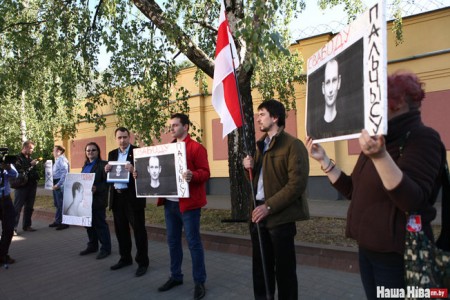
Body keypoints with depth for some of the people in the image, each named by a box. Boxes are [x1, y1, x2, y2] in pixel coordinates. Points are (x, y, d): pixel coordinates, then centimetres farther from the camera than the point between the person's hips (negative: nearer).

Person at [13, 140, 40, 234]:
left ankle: (27, 225, 21)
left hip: (31, 186, 7)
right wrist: (30, 165, -19)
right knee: (17, 208, -5)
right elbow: (18, 171, -18)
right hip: (22, 187, -7)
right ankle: (13, 228, -1)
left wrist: (36, 165, 3)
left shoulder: (30, 159, 16)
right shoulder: (18, 158, -6)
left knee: (29, 207, 12)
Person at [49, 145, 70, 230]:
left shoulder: (62, 160, -13)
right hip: (56, 184, 10)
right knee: (57, 204, 16)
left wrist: (58, 184, -23)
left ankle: (64, 222, 2)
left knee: (61, 204, -5)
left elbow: (64, 173, -21)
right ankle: (57, 221, 26)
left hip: (60, 184, -10)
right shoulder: (57, 160, 17)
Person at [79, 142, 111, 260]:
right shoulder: (85, 165, 16)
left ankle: (105, 248, 11)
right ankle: (92, 246, 29)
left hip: (98, 200, -7)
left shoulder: (103, 164, -8)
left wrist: (96, 188, -28)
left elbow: (107, 182, -16)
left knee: (100, 224, 0)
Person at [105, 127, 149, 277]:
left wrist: (134, 170, -31)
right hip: (117, 196, 6)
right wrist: (106, 170, -9)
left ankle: (142, 262, 11)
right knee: (121, 229, 15)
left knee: (139, 229, 1)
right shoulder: (112, 154, 13)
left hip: (133, 197, -6)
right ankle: (125, 258, 30)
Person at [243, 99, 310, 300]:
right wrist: (250, 167, 1)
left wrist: (269, 206, -20)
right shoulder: (261, 145, 16)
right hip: (258, 211, 7)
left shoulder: (293, 145, -9)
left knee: (284, 268, 6)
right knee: (260, 266, 16)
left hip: (280, 215, -7)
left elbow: (297, 183, -17)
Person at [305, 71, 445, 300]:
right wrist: (323, 159, 4)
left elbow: (413, 201, -28)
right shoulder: (380, 140, 9)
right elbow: (353, 191, 10)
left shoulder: (423, 138, -15)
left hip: (398, 255, -7)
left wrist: (381, 157, -41)